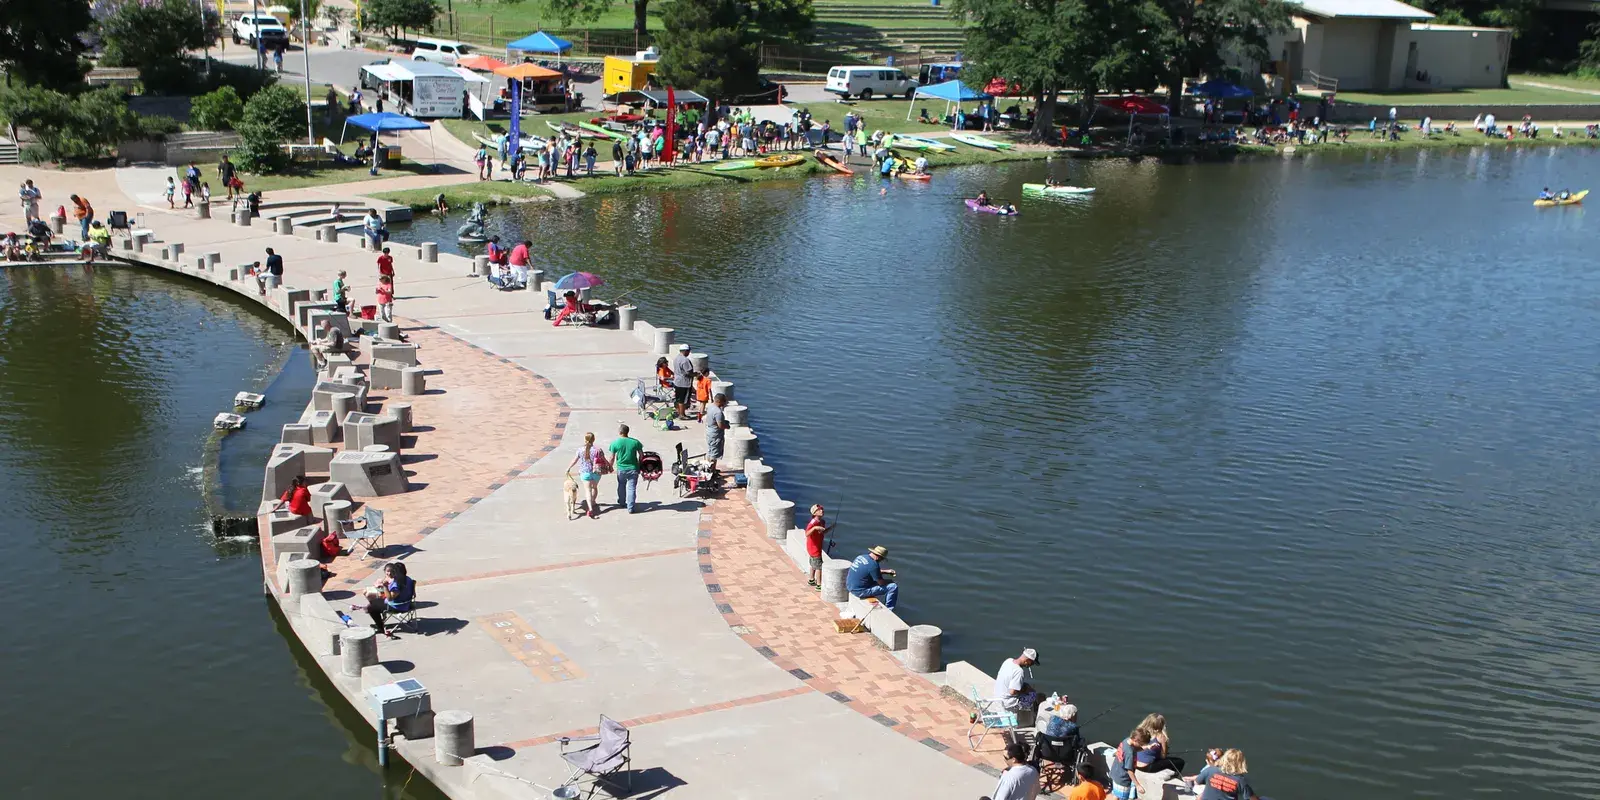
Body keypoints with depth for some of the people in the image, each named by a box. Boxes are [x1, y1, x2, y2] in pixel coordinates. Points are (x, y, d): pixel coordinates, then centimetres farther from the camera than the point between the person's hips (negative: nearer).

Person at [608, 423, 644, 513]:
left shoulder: (615, 442, -10)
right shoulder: (635, 442, -6)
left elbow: (612, 458, -6)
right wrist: (639, 466, 13)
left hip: (621, 469, 0)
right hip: (633, 468, 0)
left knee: (621, 486, 24)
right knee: (631, 488, 4)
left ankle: (622, 502, 42)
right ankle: (630, 508, 0)